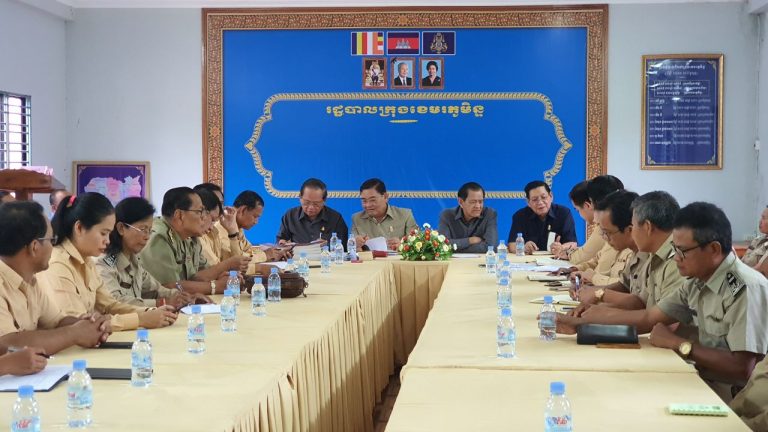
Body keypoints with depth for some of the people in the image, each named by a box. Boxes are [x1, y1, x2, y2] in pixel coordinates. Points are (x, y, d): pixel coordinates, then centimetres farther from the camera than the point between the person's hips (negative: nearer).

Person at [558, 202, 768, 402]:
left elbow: (742, 368, -27)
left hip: (732, 400, -7)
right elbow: (648, 318, 9)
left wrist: (680, 344, -16)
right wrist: (578, 323, 3)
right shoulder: (697, 282, 5)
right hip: (706, 384, 7)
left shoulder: (745, 289, -22)